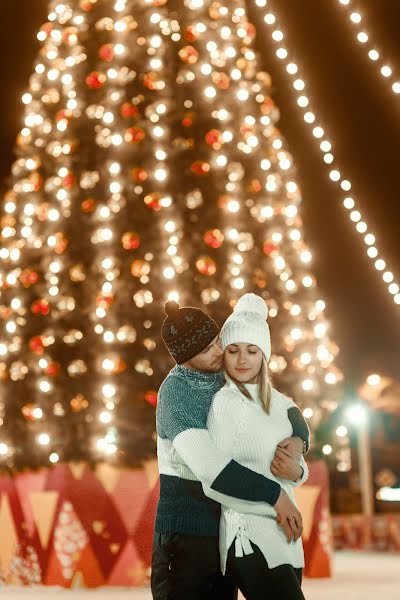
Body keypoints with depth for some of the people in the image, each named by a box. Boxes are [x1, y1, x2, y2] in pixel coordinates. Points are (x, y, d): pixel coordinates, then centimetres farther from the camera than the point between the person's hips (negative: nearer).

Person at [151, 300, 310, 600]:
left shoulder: (227, 382, 8)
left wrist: (298, 439, -14)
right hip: (185, 531, -7)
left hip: (223, 530, 7)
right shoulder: (176, 394, -17)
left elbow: (287, 411, 11)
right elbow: (207, 464, -30)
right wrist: (275, 494, -28)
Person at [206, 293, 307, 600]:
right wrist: (273, 503, -15)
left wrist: (295, 472, -4)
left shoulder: (282, 404, 10)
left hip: (286, 534, 7)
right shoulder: (225, 402, -9)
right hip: (249, 536, -7)